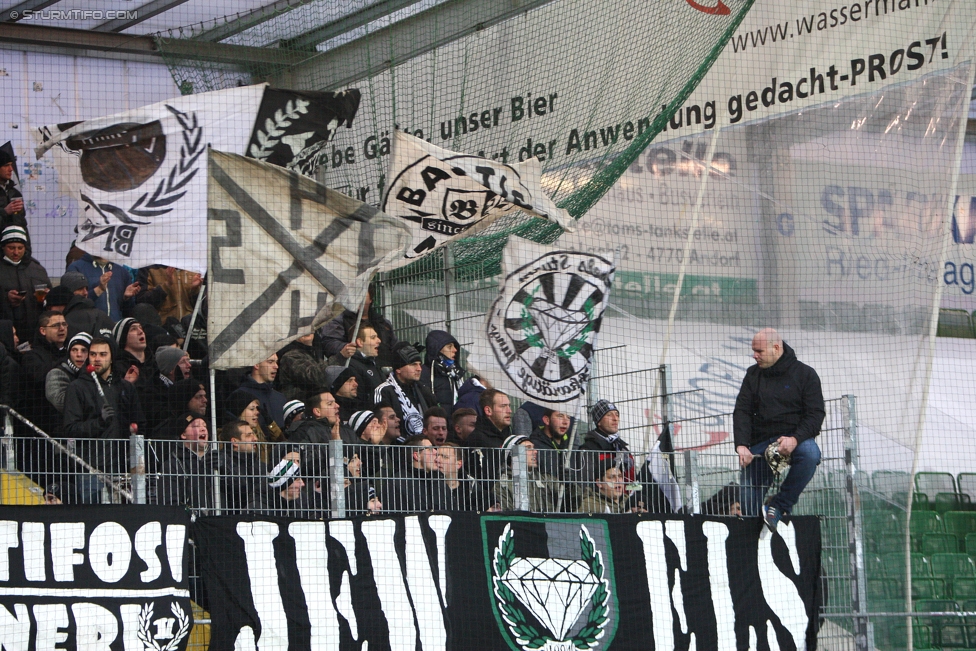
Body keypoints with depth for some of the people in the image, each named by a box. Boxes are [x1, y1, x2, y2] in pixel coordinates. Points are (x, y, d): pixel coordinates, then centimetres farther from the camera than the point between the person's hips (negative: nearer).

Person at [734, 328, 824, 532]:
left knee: (809, 453, -37)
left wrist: (795, 439, -23)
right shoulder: (753, 375, 11)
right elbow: (742, 411, 3)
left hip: (796, 440, -3)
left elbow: (816, 414, -5)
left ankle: (779, 506, -26)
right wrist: (742, 445, -15)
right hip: (761, 443, 3)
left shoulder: (805, 374, 2)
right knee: (747, 499, -11)